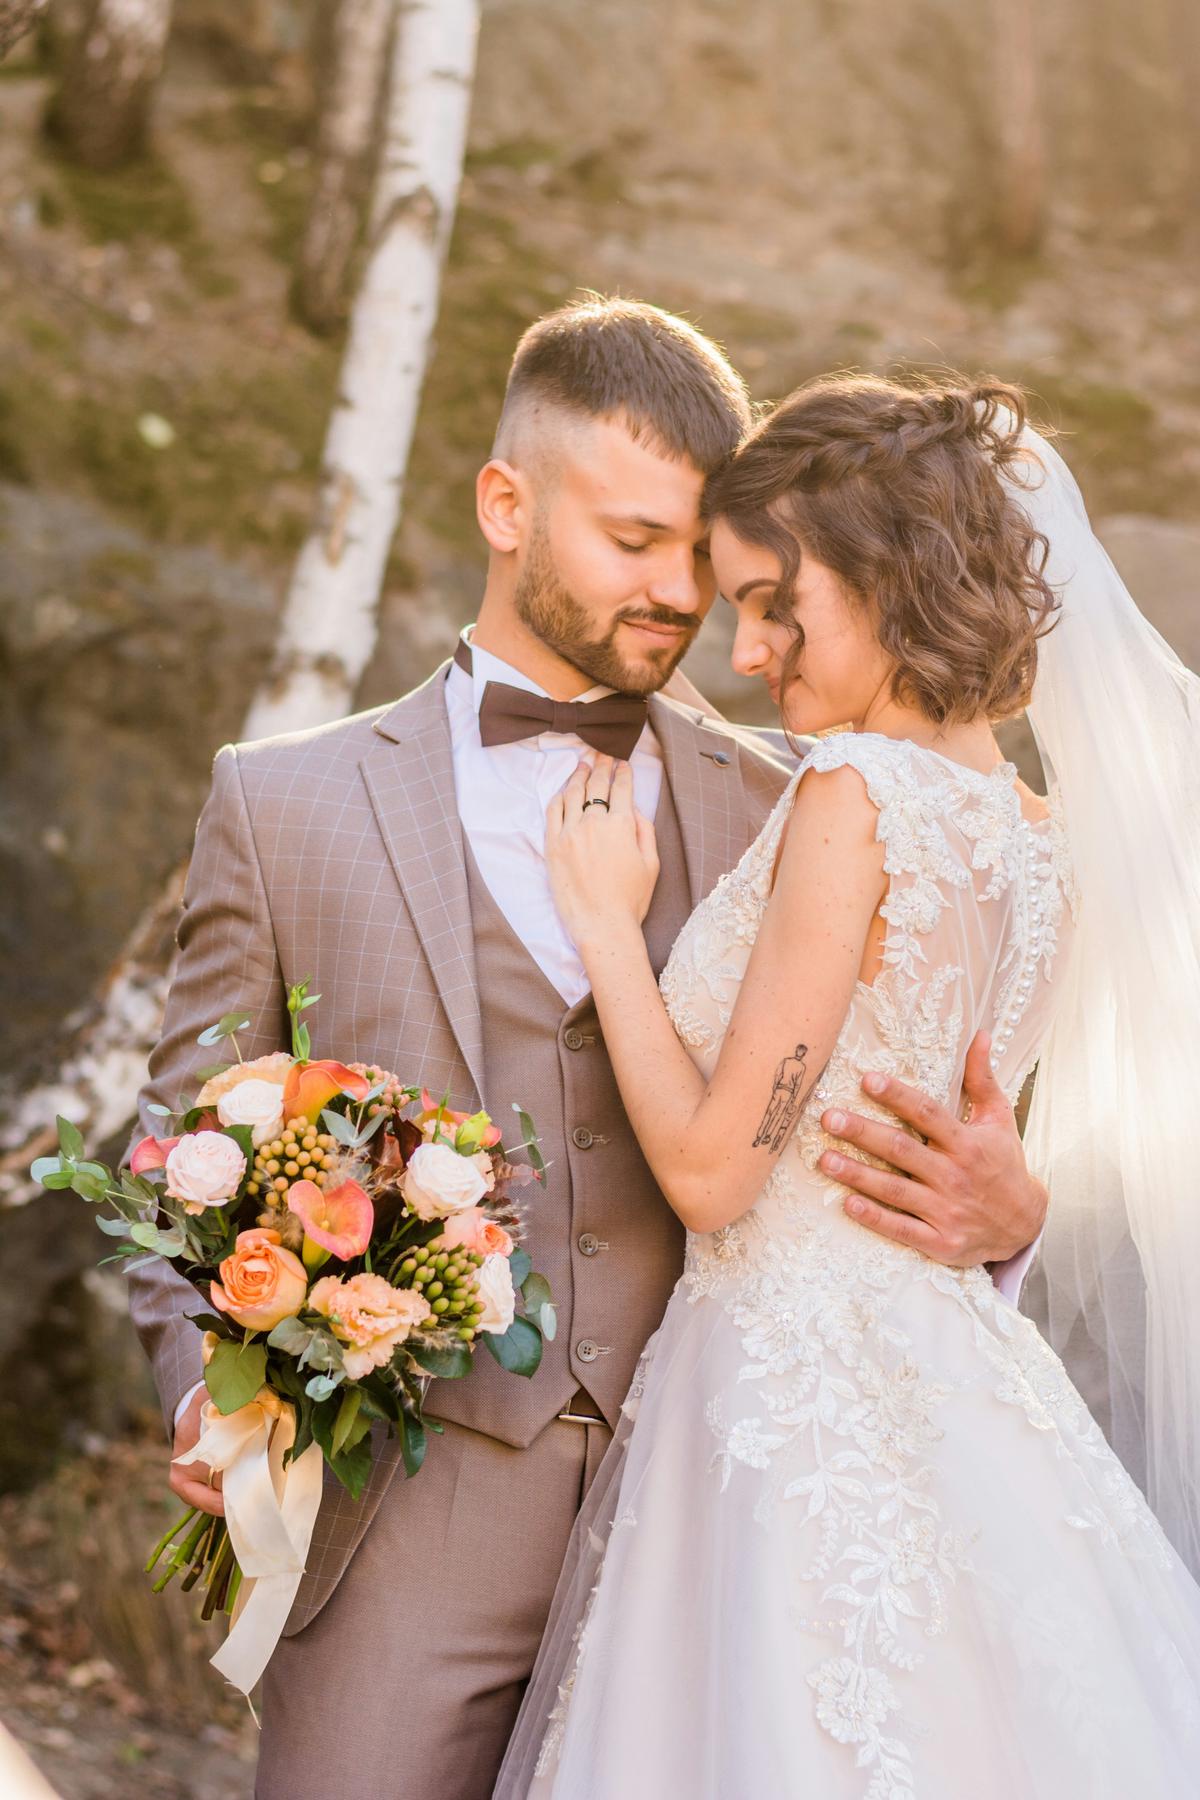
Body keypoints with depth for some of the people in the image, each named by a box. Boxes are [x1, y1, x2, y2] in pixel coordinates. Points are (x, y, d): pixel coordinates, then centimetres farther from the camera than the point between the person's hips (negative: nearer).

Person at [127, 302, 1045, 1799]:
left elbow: (853, 1154, 11)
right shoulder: (285, 805, 6)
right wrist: (206, 1384, -9)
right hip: (407, 1540, -1)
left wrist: (999, 1213, -11)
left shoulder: (788, 819, 9)